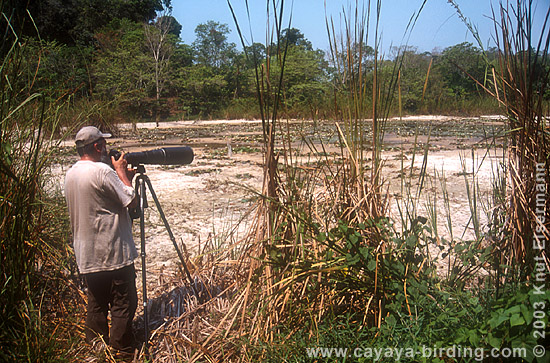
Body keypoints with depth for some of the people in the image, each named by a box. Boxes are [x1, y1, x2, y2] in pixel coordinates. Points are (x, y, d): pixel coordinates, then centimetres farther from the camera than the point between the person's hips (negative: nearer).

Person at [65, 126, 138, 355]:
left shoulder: (71, 174, 9)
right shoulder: (102, 171, -17)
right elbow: (131, 201, -12)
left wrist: (124, 177, 13)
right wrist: (121, 172, -1)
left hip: (87, 255, 9)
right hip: (113, 253, -8)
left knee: (96, 304, 18)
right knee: (123, 304, 2)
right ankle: (122, 351, 9)